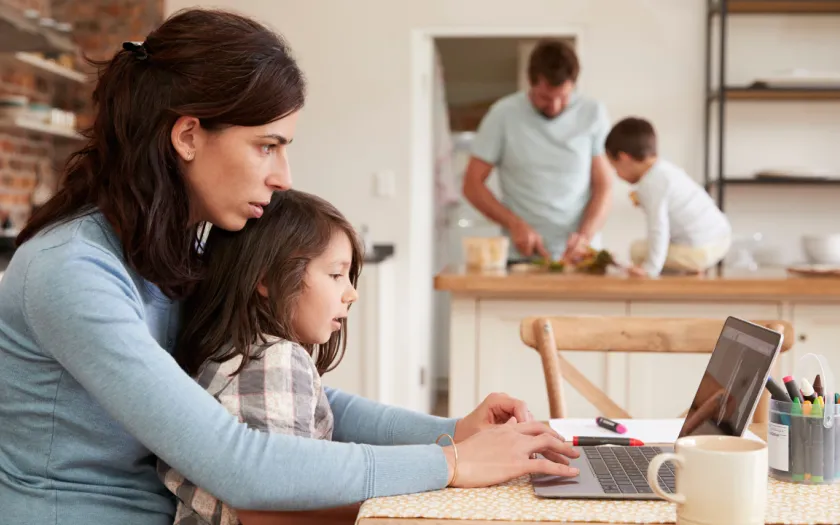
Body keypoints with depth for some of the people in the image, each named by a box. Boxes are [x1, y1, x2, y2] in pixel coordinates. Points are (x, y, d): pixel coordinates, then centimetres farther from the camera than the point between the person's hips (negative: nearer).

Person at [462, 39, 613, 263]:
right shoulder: (503, 114, -1)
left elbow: (604, 186, 4)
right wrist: (515, 224, -11)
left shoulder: (593, 114, 2)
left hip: (578, 256, 1)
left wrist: (585, 235, -13)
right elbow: (472, 184, 2)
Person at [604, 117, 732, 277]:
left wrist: (651, 268, -23)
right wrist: (645, 201, 29)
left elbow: (658, 228, -23)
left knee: (637, 249, -1)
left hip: (699, 251, -10)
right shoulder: (666, 167, 11)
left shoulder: (650, 184, -17)